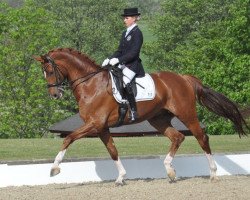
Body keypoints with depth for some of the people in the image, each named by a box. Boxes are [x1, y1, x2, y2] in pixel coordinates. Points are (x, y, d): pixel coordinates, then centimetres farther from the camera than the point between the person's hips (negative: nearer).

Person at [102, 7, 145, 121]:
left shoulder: (137, 33, -9)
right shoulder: (125, 33, 17)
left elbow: (134, 52, -17)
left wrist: (118, 60, -24)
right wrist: (109, 59, 2)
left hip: (133, 65, -9)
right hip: (123, 64, 9)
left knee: (125, 82, -30)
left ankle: (133, 112, -25)